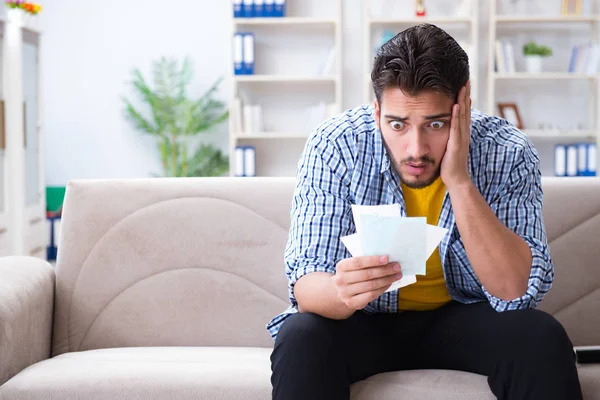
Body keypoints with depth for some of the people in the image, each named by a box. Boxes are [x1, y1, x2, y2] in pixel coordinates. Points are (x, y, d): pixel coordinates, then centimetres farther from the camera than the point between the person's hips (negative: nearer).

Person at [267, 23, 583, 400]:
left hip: (463, 319, 1)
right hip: (363, 322, 0)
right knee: (300, 340, -31)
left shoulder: (507, 153, -19)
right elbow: (306, 284, -22)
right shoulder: (334, 146, -20)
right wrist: (340, 291, -47)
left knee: (541, 338, -28)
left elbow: (518, 291, -26)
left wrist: (458, 181, -35)